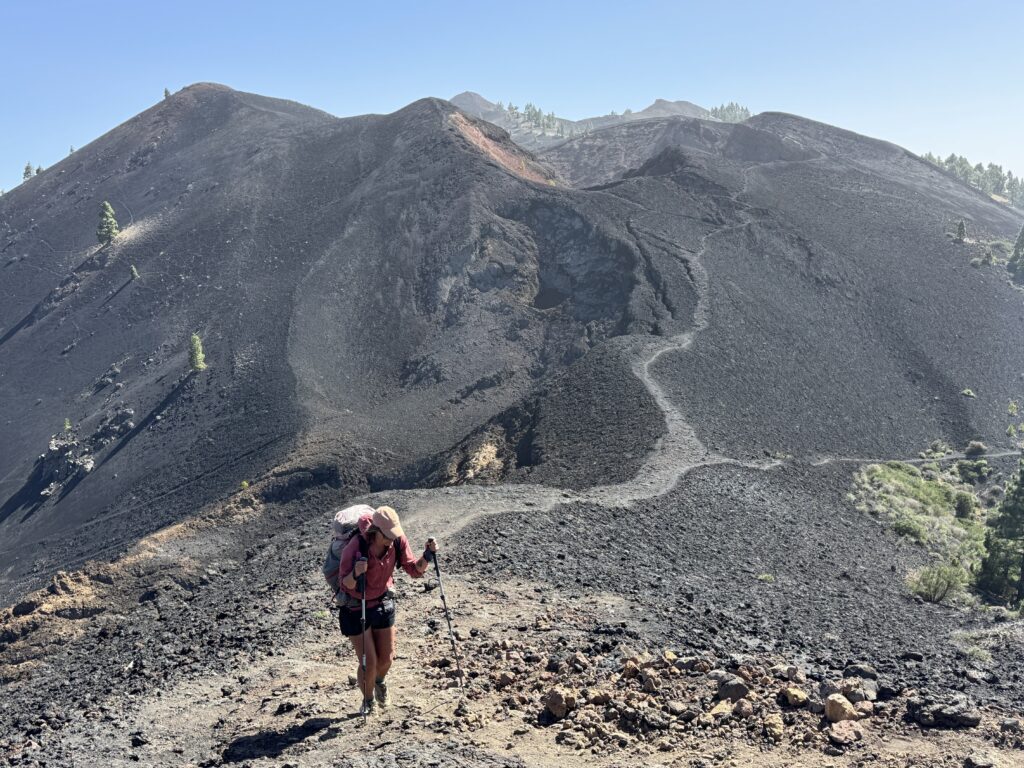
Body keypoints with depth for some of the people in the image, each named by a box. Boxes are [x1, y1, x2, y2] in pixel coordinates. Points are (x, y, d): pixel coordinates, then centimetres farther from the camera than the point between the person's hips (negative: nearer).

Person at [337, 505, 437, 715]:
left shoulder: (397, 540, -19)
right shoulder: (356, 546, -31)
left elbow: (414, 570, -9)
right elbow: (345, 585, -25)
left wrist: (428, 555, -27)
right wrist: (355, 574, -46)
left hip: (383, 603, 4)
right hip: (356, 607, -4)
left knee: (387, 658, 11)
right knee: (368, 662, -2)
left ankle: (380, 681, 48)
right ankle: (368, 701, 29)